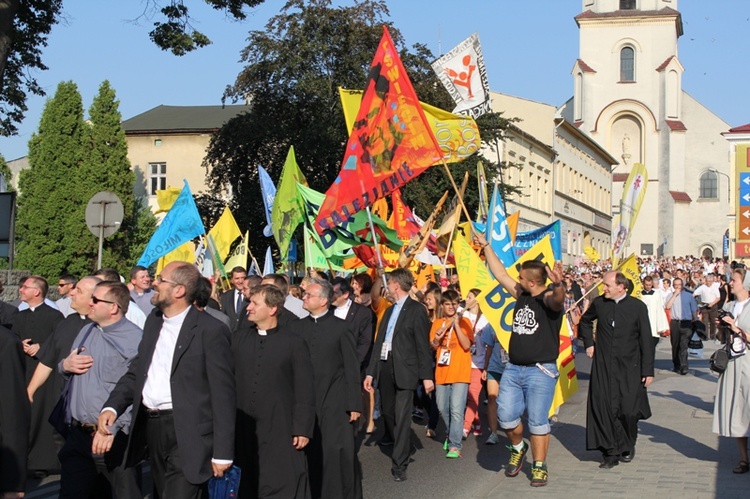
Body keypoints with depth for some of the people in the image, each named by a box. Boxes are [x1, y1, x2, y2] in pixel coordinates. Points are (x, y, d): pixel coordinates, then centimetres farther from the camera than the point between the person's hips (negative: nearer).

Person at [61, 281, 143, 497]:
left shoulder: (135, 339, -14)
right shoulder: (86, 332, 13)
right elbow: (67, 368, 26)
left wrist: (112, 427, -28)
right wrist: (65, 365, 2)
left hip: (116, 439, -7)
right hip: (78, 433, 7)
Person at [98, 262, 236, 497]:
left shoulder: (211, 330, -11)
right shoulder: (153, 321, 12)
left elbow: (223, 394, -12)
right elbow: (136, 372, 16)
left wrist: (223, 453, -14)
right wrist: (112, 406, -3)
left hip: (187, 436, -7)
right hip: (150, 430, 7)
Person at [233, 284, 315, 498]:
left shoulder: (294, 342, -5)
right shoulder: (239, 342, 7)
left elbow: (304, 390, -6)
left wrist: (303, 429, -10)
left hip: (281, 430, -4)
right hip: (243, 430, 4)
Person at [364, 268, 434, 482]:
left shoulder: (416, 310, -4)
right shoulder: (389, 311, 18)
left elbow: (423, 345, -7)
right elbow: (379, 342, 16)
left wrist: (427, 375, -12)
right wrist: (371, 372, 11)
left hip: (404, 370, -7)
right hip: (385, 367, 7)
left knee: (402, 417, -8)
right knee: (387, 413, 12)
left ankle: (399, 464, -3)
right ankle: (402, 449, 32)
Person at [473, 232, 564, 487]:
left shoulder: (549, 298, -8)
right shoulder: (522, 296, 11)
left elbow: (558, 298, -32)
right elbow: (500, 274, 18)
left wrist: (559, 284, -54)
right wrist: (485, 246, 18)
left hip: (541, 371, -6)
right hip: (513, 369, 6)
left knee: (537, 421, -3)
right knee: (506, 416, 3)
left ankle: (539, 466, 10)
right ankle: (518, 448, 29)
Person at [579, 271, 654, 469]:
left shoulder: (638, 306, -3)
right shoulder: (599, 303, 4)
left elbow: (646, 340, -1)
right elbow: (585, 321, 26)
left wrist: (648, 370, -4)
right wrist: (588, 343, 13)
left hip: (629, 368, -2)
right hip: (603, 366, 2)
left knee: (628, 410, -2)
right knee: (604, 408, -5)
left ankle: (628, 447, 23)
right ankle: (611, 452, 3)